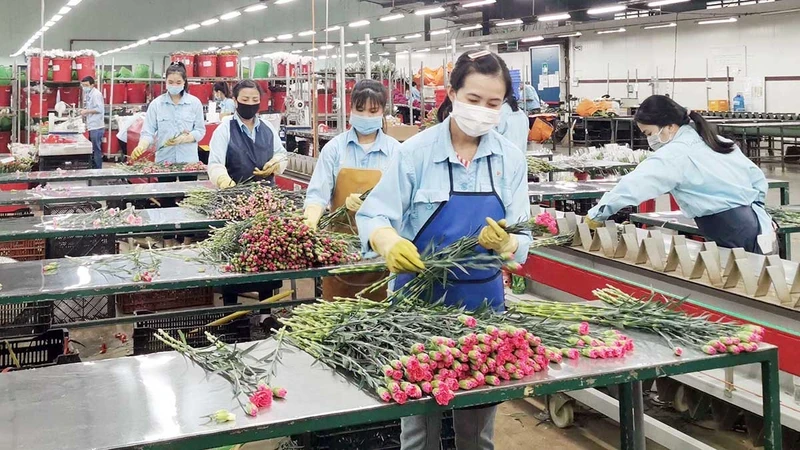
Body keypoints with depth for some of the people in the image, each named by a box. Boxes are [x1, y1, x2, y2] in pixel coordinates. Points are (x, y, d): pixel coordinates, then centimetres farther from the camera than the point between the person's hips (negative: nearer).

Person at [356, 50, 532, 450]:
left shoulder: (510, 159, -1)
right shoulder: (416, 151, -10)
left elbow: (521, 239, -5)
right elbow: (372, 215, -13)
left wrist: (503, 242, -28)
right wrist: (390, 243, -35)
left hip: (484, 299, 3)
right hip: (421, 297, -3)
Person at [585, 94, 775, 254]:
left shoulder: (675, 154, -14)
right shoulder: (715, 141, 13)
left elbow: (635, 184, -21)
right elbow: (757, 177, 18)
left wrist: (596, 214, -14)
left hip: (737, 238, -9)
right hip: (757, 226, 9)